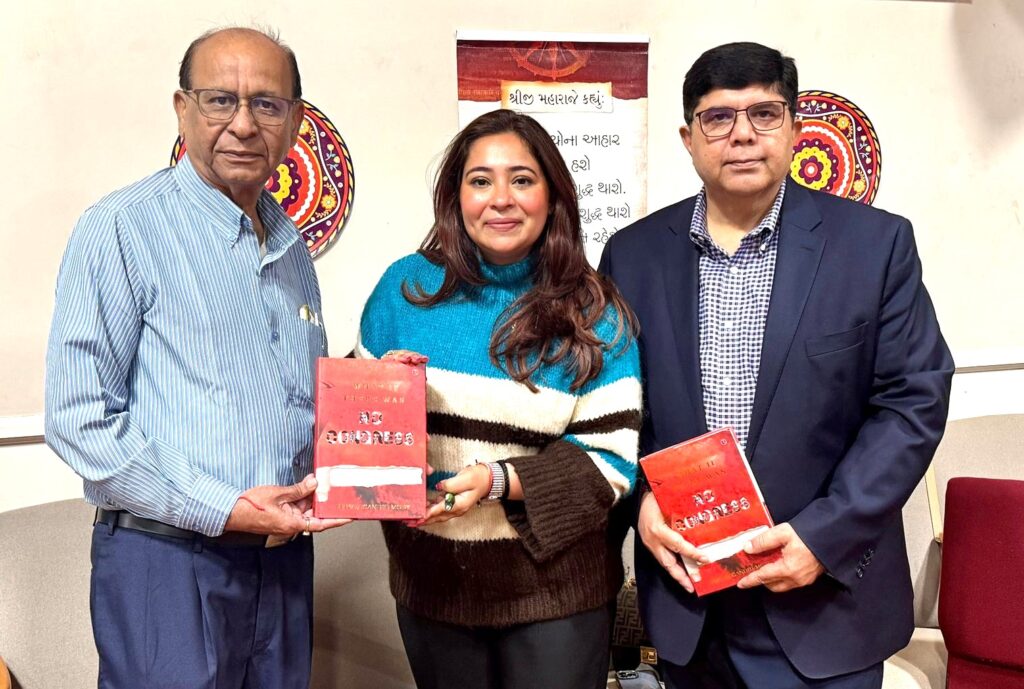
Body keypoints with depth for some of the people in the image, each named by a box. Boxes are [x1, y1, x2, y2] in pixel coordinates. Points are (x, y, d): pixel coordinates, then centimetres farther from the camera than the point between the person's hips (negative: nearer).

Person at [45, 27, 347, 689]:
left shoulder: (291, 245, 12)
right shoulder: (123, 228, -9)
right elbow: (79, 418, -15)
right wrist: (225, 511, -18)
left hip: (285, 557, 6)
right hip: (168, 559, -6)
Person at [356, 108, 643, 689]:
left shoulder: (592, 314, -7)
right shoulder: (407, 286, -2)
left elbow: (612, 460, -11)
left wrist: (499, 480, -24)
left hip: (554, 581, -2)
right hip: (431, 577, 2)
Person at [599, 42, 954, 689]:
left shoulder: (876, 243, -5)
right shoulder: (634, 253, 2)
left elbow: (914, 398, -6)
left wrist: (823, 536, -14)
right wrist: (640, 497, -9)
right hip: (684, 591, 2)